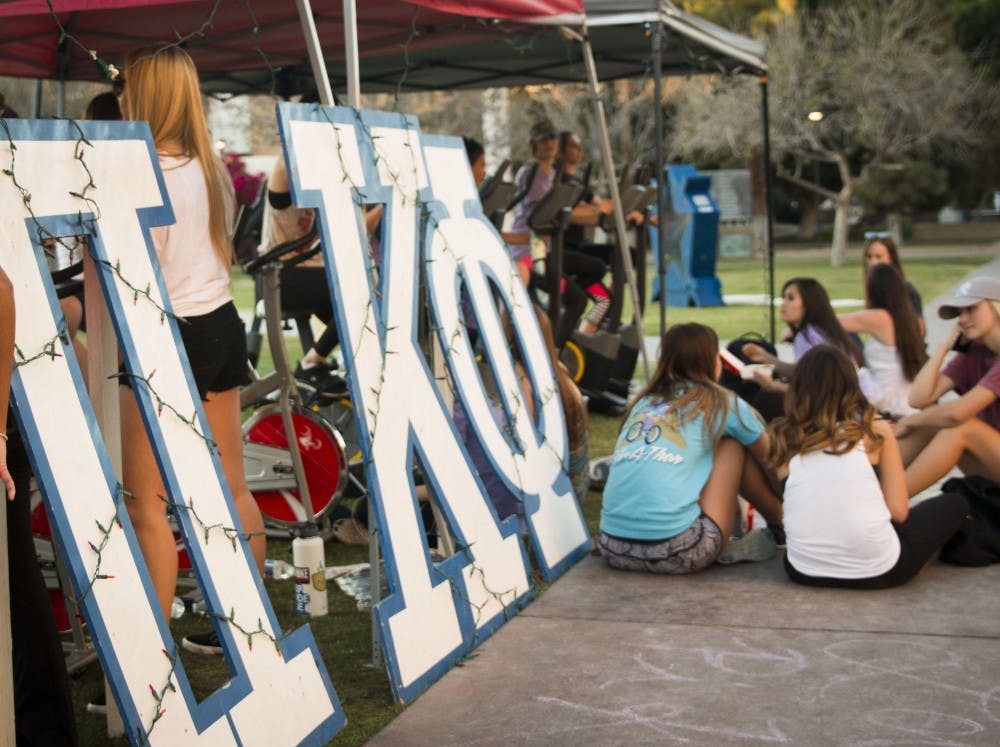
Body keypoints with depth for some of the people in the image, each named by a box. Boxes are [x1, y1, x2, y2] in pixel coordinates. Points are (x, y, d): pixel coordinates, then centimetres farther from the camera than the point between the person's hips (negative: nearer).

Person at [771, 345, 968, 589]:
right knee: (954, 504, 21)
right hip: (875, 571, -2)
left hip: (804, 572, 2)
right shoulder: (875, 430, -2)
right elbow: (899, 511, 0)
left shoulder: (786, 437, 2)